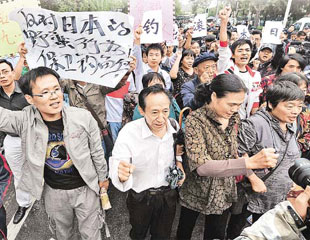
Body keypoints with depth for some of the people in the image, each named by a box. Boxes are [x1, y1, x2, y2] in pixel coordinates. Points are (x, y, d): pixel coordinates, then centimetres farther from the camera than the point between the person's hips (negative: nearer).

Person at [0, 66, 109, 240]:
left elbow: (97, 151, -9)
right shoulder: (24, 121, -18)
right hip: (54, 191, 2)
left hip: (85, 188, -2)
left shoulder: (83, 117, -22)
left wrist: (102, 177, 3)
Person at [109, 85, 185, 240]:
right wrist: (121, 175, -52)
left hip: (169, 194, 3)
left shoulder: (175, 127, -15)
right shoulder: (129, 132, -27)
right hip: (140, 197, -2)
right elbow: (115, 171, -30)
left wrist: (179, 162, -12)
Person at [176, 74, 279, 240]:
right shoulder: (195, 120, -25)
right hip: (197, 193, -4)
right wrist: (250, 162, -41)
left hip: (224, 194, 4)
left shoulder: (234, 119, -6)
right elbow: (201, 166, -34)